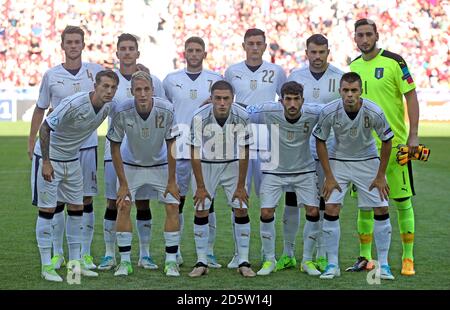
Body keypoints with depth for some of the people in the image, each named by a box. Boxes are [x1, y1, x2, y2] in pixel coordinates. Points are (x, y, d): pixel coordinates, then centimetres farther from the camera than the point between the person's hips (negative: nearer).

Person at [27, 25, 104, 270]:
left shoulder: (96, 72, 2)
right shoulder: (51, 75, 1)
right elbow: (40, 110, 9)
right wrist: (31, 142, 5)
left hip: (87, 144, 0)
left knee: (86, 200, 3)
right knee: (57, 200, 2)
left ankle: (85, 254, 11)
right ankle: (57, 253, 13)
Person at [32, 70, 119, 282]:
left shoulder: (107, 107, -6)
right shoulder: (73, 104, -28)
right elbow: (45, 128, -22)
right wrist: (46, 162, -24)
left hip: (72, 160, 7)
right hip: (49, 158, -7)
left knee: (77, 208, 8)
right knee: (47, 209, -4)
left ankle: (75, 262, 18)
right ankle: (46, 266, 2)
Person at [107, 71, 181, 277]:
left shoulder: (166, 110, -25)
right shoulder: (121, 112, -26)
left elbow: (171, 146, -14)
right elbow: (115, 148, -14)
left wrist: (171, 181, -12)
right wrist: (123, 183, -14)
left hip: (160, 165, 0)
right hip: (131, 165, 0)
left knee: (173, 206, -8)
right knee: (123, 206, -11)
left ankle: (171, 261, 1)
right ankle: (125, 261, -1)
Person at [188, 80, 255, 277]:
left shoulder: (242, 117, -22)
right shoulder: (200, 118, -24)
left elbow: (244, 152, -12)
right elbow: (195, 153, -15)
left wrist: (240, 186, -9)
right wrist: (200, 186, -13)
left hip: (233, 165, 1)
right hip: (206, 165, -1)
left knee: (241, 209, -7)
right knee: (201, 211, -6)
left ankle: (243, 262, 0)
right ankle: (201, 263, 3)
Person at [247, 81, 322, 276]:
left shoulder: (314, 114, -21)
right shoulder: (267, 112, -24)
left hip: (304, 170, 1)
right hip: (274, 170, -1)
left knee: (313, 212, -6)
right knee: (266, 213, -9)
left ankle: (307, 260, 11)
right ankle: (269, 260, 10)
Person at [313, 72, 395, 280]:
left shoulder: (374, 112, -23)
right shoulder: (329, 112, -22)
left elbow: (387, 141, -7)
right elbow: (320, 141, -7)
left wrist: (380, 176, -5)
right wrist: (329, 177, -9)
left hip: (368, 161, 0)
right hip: (338, 161, 0)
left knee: (381, 209, -6)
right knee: (331, 209, -11)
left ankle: (383, 264, 6)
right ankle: (333, 265, -1)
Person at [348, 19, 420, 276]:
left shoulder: (394, 61, -6)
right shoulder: (353, 67, 9)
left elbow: (411, 97, -6)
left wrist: (413, 135, -12)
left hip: (394, 143, -4)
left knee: (402, 201, 0)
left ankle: (408, 258, 9)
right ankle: (365, 257, 16)